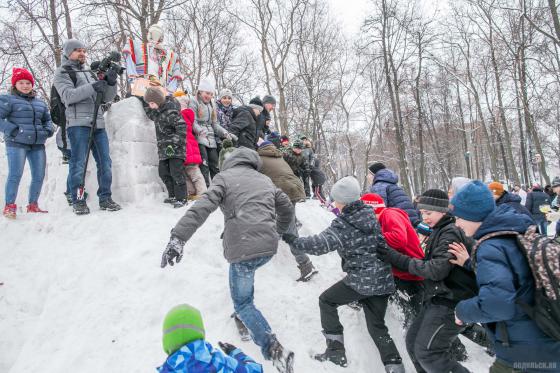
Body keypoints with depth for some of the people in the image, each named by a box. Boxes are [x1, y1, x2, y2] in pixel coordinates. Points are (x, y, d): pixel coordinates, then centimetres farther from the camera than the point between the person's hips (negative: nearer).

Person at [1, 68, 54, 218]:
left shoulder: (40, 102, 18)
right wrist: (12, 130, -14)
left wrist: (48, 130, 9)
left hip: (38, 144, 6)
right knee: (15, 175, -11)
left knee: (39, 176, 6)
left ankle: (33, 205, 18)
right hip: (16, 144, -6)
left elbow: (47, 119, 28)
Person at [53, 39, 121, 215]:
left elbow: (107, 98, 18)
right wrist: (92, 87, -19)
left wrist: (110, 83, -1)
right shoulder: (62, 73, 9)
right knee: (78, 164, -4)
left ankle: (105, 198, 8)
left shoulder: (91, 73, 25)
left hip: (98, 124, 5)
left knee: (105, 162, 1)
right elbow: (68, 95, -8)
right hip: (78, 124, -5)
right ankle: (78, 201, 4)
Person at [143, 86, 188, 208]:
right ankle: (173, 196, 24)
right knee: (163, 172, 12)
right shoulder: (157, 111, 10)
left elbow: (182, 127, -24)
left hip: (175, 149, -10)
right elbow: (151, 114, 33)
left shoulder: (170, 112, -19)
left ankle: (181, 198, -1)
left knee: (176, 173, -9)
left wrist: (175, 143, -26)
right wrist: (144, 104, 20)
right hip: (164, 149, 10)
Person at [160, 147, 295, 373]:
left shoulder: (226, 176, 4)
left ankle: (273, 349, -4)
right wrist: (278, 231, 45)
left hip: (243, 250, -5)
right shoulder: (265, 180, 19)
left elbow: (202, 207, -13)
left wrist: (178, 237, -20)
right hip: (269, 247, 6)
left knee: (243, 303, 10)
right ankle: (244, 322, 38)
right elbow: (287, 208, 28)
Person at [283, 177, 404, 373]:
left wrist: (292, 240, -15)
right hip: (382, 280, 7)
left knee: (326, 300, 14)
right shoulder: (371, 214, 5)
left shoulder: (342, 224, -15)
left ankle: (336, 350, 14)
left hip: (360, 280, -7)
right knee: (377, 326, 18)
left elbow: (320, 244, -23)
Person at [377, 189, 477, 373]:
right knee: (413, 341, 12)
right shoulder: (438, 232, 15)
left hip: (450, 303, -10)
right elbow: (429, 264, 17)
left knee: (427, 353, -11)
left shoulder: (451, 233, -15)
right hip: (437, 301, 10)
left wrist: (398, 259, -19)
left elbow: (437, 269, -23)